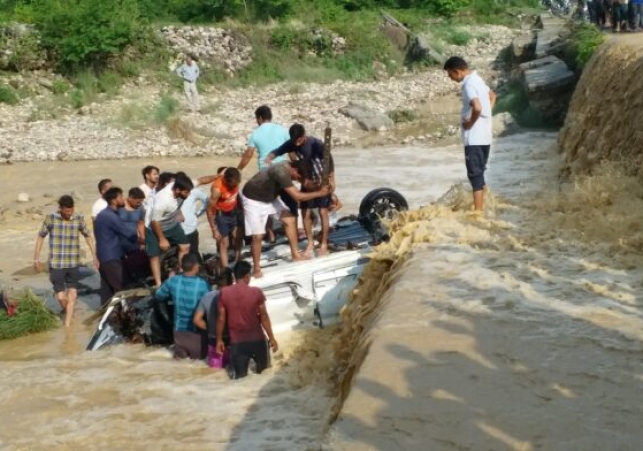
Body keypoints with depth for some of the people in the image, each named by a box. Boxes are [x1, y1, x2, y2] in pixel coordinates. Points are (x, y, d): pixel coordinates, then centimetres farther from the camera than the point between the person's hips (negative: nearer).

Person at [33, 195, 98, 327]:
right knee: (61, 297, 0)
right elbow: (41, 237, 3)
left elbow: (88, 236, 10)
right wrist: (36, 258, 3)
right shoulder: (51, 218, -8)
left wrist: (95, 256, 8)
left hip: (73, 264, 2)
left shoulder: (79, 219, -4)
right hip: (56, 265, -2)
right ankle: (66, 310, 33)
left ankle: (67, 324, 11)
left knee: (72, 296, 0)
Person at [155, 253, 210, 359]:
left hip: (179, 329, 3)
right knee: (199, 355, 19)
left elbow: (158, 296, 5)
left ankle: (181, 351, 5)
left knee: (180, 355, 25)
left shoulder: (172, 281, -12)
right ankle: (194, 352, 1)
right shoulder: (202, 284, -21)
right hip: (197, 330, -3)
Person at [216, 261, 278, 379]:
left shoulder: (224, 293, -6)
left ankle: (235, 368, -17)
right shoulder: (256, 292, -10)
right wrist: (271, 338, 3)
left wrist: (219, 340, 7)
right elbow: (264, 317, -6)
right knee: (263, 367, 25)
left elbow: (221, 318, -3)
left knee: (238, 374, 8)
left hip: (236, 341, 0)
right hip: (256, 339, 0)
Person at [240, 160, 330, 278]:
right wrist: (320, 193, -27)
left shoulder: (288, 168, -10)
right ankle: (257, 268, 4)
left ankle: (295, 254, 14)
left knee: (290, 219, 3)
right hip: (253, 199, -9)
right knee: (258, 236, -12)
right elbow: (297, 196, -35)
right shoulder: (281, 173, -37)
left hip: (269, 196, 9)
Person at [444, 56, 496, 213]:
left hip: (474, 138, -10)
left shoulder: (469, 84, -18)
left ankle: (478, 211, -3)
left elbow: (477, 107, -34)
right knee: (479, 172, 16)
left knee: (474, 174, -5)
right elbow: (492, 96, 29)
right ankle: (481, 207, 23)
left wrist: (470, 123, -17)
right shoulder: (476, 79, 12)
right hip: (484, 136, 10)